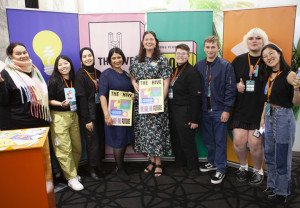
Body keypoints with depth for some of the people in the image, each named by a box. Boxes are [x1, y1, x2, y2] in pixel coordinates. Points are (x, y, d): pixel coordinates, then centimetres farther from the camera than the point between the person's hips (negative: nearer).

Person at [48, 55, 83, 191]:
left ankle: (73, 172, 26)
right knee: (64, 149, -4)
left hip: (73, 116, 5)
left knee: (77, 147, 7)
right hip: (59, 117, -5)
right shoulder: (54, 81, -4)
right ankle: (71, 178, 7)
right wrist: (60, 103, -20)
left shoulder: (74, 79, 11)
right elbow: (49, 100, -5)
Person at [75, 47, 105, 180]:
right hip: (88, 113, -5)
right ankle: (93, 168, 15)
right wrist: (87, 120, -15)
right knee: (92, 140, 0)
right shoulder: (80, 75, -7)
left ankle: (99, 164, 25)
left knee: (100, 138, 8)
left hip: (99, 111, 5)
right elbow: (81, 98, -12)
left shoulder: (98, 73, 11)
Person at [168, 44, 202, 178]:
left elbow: (196, 97, -16)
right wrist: (169, 110, 13)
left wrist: (194, 119, -18)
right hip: (173, 112, 8)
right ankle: (180, 161, 38)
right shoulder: (175, 71, 13)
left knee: (187, 141, 1)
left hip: (185, 113, -8)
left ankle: (193, 167, 19)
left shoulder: (192, 72, -13)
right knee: (175, 139, 18)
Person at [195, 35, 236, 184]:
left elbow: (230, 89, -6)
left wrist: (227, 109, -11)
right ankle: (212, 162, 35)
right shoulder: (199, 66, 6)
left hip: (219, 110, -4)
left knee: (220, 141, 4)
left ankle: (220, 170, 16)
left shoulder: (226, 66, -5)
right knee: (207, 138, 14)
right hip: (204, 109, 4)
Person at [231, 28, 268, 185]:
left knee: (255, 143, -3)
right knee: (238, 141, -1)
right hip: (241, 109, 2)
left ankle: (258, 171, 24)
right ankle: (243, 166, 27)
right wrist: (237, 86, -5)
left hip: (260, 110, -2)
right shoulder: (238, 60, 8)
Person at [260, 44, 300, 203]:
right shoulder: (268, 76, 9)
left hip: (284, 118, -7)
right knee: (269, 155, 17)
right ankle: (272, 186, 35)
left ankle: (282, 193, 22)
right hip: (269, 118, 7)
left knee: (282, 158, 4)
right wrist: (263, 117, 17)